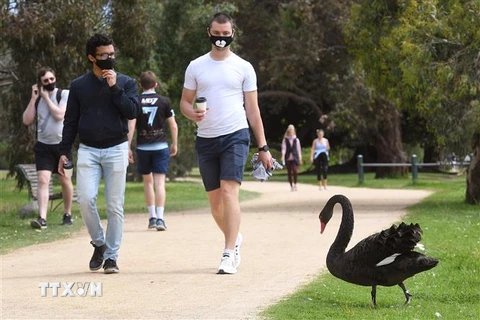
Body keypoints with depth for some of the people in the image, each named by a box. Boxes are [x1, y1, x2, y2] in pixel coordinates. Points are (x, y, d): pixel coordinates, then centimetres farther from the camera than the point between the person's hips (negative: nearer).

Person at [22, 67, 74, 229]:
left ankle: (67, 214, 26)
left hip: (62, 144, -2)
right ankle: (42, 218, -20)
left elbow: (59, 115, -17)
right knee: (43, 180, -11)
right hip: (43, 145, 2)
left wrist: (46, 97, -10)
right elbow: (27, 121, 1)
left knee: (65, 180, 11)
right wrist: (33, 98, -4)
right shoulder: (37, 98, 7)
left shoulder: (64, 94, -4)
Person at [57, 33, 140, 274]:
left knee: (115, 206, -2)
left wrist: (114, 87, -14)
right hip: (88, 150, 1)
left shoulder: (125, 83, 5)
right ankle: (99, 243, 8)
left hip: (116, 150, -1)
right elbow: (70, 121, 11)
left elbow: (132, 112, -9)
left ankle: (111, 256, 6)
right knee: (86, 198, -14)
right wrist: (64, 151, 5)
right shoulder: (78, 86, 8)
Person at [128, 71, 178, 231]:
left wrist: (128, 147, -6)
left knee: (147, 181, 16)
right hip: (161, 146, -1)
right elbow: (173, 125, 1)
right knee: (159, 182, -4)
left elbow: (131, 125, -8)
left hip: (143, 147, 1)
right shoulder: (164, 101, 0)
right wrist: (174, 144, 13)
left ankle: (152, 217, 18)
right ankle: (159, 218, -16)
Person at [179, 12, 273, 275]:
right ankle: (235, 238, 35)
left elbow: (253, 109, 4)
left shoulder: (243, 67, 3)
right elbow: (185, 101, 11)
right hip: (206, 139, 3)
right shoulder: (196, 66, 7)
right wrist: (192, 113, -15)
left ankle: (229, 254, -20)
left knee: (229, 192, -17)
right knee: (214, 199, 10)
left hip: (235, 136, -3)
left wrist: (263, 147, 1)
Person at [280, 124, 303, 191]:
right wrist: (283, 155, -21)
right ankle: (291, 186, 12)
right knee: (289, 172, 3)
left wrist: (300, 159, 11)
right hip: (288, 158, 1)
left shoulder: (296, 140, 8)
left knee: (294, 170, -20)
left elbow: (298, 149, 11)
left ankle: (295, 183, -3)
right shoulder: (285, 140, 5)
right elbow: (284, 148, -4)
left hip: (294, 158, -1)